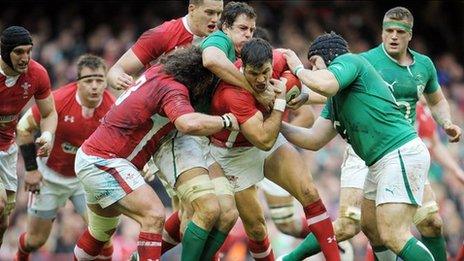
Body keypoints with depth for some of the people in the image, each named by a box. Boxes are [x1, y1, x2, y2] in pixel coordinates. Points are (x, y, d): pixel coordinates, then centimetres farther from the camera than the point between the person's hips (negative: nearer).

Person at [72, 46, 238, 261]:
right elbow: (189, 124, -42)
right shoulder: (173, 89, -22)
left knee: (102, 232, 25)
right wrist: (226, 121, -25)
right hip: (101, 162, -10)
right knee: (154, 215, -23)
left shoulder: (158, 71, 5)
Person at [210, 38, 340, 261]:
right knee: (254, 226, -3)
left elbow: (287, 62, 10)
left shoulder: (277, 60, -19)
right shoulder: (232, 94, -38)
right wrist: (280, 100, -30)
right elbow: (264, 141, -38)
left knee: (309, 193, -13)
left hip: (269, 139, 5)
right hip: (234, 154, -5)